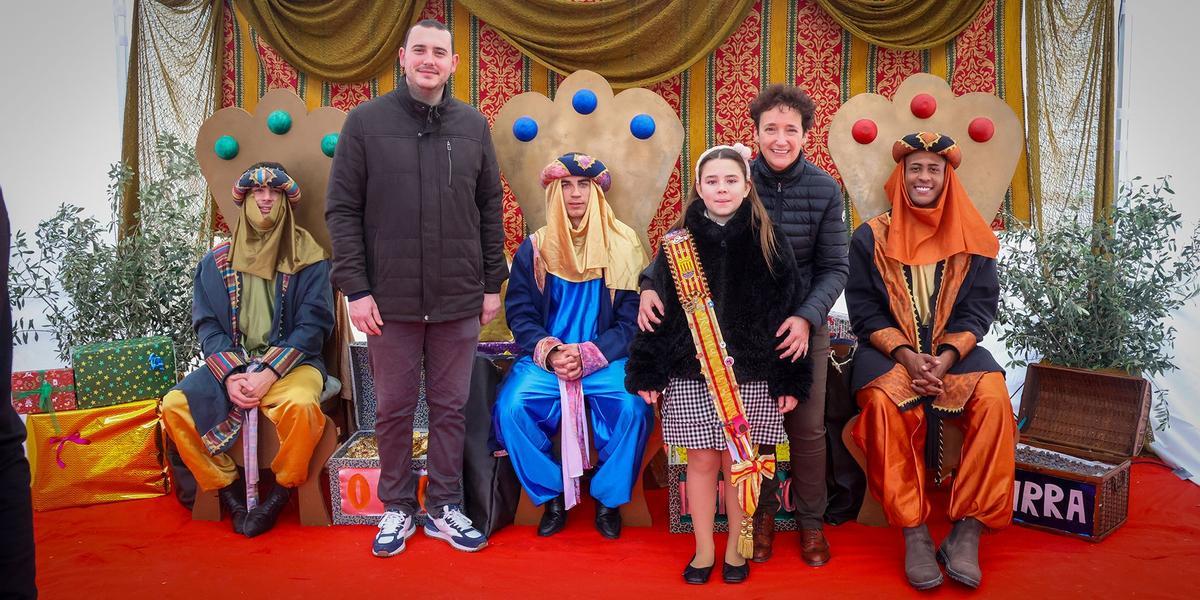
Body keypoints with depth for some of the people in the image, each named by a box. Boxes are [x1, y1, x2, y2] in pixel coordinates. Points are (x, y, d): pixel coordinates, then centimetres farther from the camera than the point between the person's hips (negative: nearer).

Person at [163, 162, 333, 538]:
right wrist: (231, 376, -13)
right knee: (174, 406, -21)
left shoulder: (308, 259, 1)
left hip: (290, 363, -3)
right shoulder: (215, 263, 10)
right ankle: (229, 490, -2)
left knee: (300, 404, -35)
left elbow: (313, 325, -6)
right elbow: (206, 325, 5)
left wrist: (269, 375, -18)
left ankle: (281, 494, -9)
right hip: (230, 364, 4)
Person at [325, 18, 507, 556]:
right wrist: (356, 288, -7)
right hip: (390, 299, -1)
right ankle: (397, 508, 26)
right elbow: (342, 210, -1)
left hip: (459, 300, 2)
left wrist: (493, 284, 6)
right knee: (394, 409, 9)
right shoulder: (367, 121, 0)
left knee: (450, 407, 10)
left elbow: (489, 209, 9)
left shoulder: (473, 126, 6)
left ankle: (444, 507, 25)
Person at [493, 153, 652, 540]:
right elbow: (520, 314, 3)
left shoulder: (622, 245, 0)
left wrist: (588, 355, -17)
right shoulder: (534, 248, 4)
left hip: (606, 359, -1)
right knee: (510, 408, -25)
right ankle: (551, 495, 0)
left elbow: (632, 320, -3)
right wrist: (549, 353, -16)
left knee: (632, 409, -29)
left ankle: (608, 499, -2)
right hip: (546, 358, 2)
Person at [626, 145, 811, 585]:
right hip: (690, 373, 1)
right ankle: (704, 549, 25)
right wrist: (647, 374, 0)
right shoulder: (678, 241, 3)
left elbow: (785, 311, 2)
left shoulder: (767, 241, 1)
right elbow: (659, 309, 3)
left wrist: (791, 380, 0)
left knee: (738, 461, 7)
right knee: (701, 461, 8)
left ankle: (736, 548, 26)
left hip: (751, 373, 0)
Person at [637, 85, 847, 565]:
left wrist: (807, 318, -22)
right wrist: (651, 285, -25)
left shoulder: (825, 190, -7)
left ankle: (811, 520, 27)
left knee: (807, 428, 7)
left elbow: (834, 268, -5)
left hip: (803, 325, 1)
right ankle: (761, 513, 28)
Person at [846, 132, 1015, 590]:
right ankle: (914, 532, -25)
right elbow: (863, 308, 0)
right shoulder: (871, 237, 3)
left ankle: (967, 529, -19)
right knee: (885, 401, -33)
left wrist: (947, 357, -16)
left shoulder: (971, 238, 7)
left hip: (956, 349, 2)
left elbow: (980, 306, 2)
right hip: (889, 350, -1)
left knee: (994, 399, -28)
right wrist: (906, 355, -16)